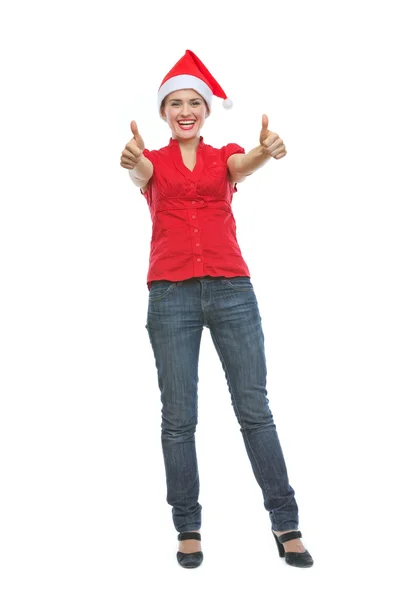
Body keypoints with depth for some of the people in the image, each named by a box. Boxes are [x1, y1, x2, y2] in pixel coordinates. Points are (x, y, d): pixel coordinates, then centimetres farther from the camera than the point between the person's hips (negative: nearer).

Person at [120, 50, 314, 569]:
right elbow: (139, 171, -16)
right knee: (179, 417, 1)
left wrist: (267, 151, -38)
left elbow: (245, 164, -13)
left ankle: (287, 525, 8)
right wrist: (131, 161, -42)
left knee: (255, 408, 0)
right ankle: (188, 529, 13)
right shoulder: (153, 162, 9)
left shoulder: (224, 156, 11)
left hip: (232, 290, 1)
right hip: (171, 294, 0)